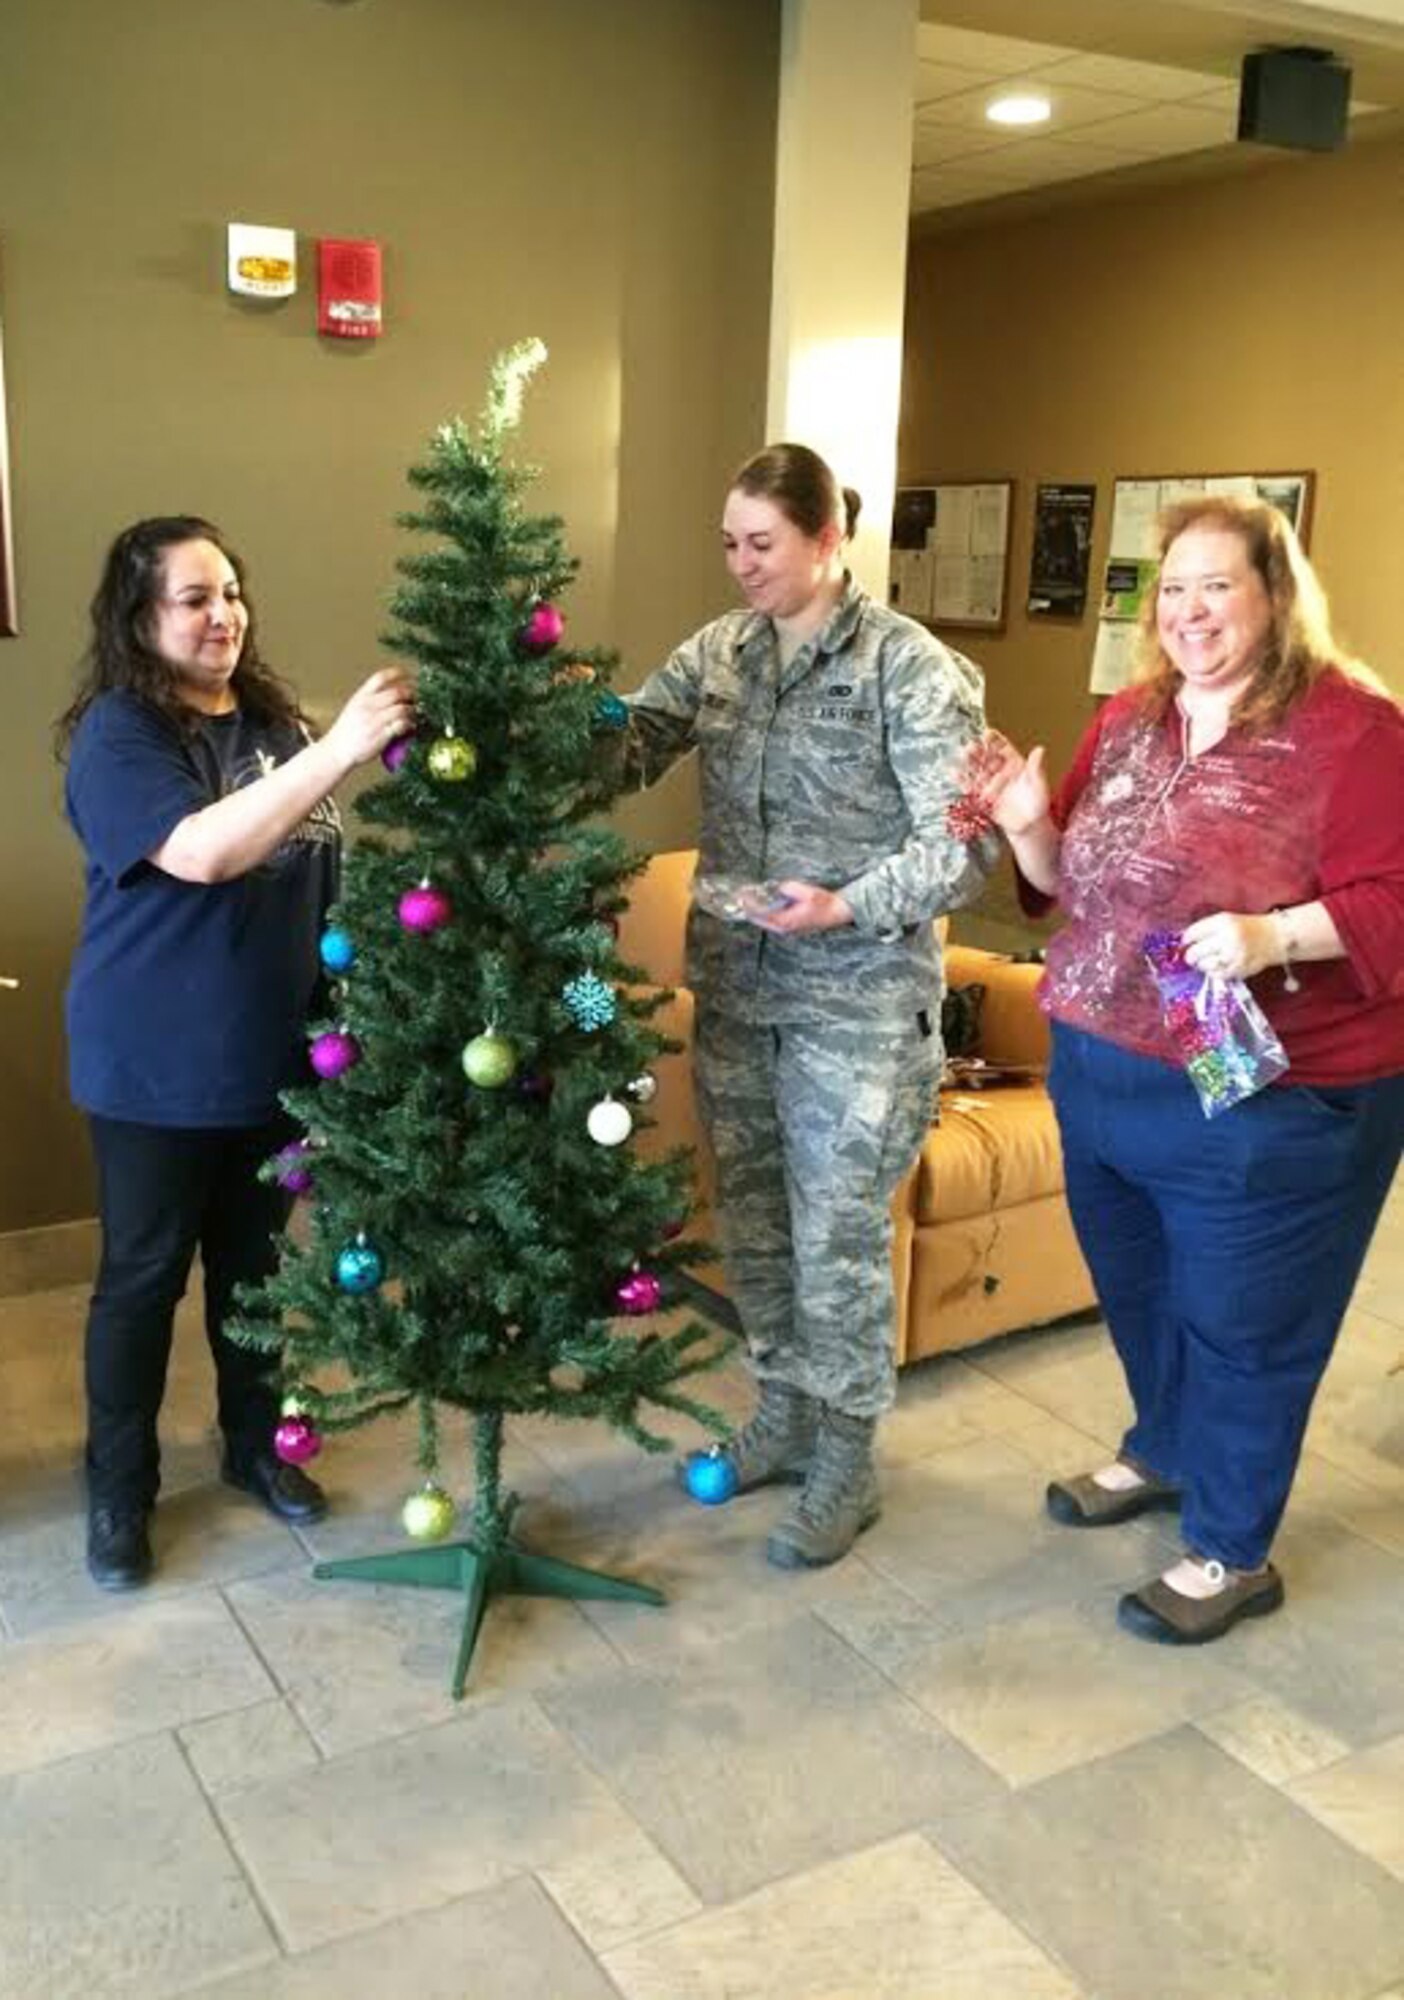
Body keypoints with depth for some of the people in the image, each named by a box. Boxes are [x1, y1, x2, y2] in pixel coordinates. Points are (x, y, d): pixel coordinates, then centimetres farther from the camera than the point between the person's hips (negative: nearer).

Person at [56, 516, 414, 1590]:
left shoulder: (272, 718, 5)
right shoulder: (117, 732, -14)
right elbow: (202, 853, -32)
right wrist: (340, 749, -36)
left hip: (273, 1053, 6)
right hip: (154, 1066, -5)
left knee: (255, 1260, 19)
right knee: (144, 1277, 8)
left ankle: (257, 1444, 38)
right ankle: (119, 1490, 27)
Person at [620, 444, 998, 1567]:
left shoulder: (911, 667, -11)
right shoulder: (716, 653, 6)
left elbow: (964, 843, -14)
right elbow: (627, 752, 0)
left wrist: (847, 908, -27)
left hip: (858, 1002, -6)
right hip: (735, 988, 6)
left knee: (838, 1235, 3)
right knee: (752, 1217, 16)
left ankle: (847, 1463, 21)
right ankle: (785, 1415, 36)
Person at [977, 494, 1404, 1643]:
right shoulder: (1126, 723, 9)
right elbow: (1072, 884, 15)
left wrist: (1271, 936, -33)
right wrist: (1030, 825, -5)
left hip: (1265, 1097, -7)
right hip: (1105, 1075, 7)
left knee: (1240, 1320, 7)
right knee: (1139, 1287, 23)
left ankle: (1233, 1553, 27)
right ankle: (1167, 1452, 50)